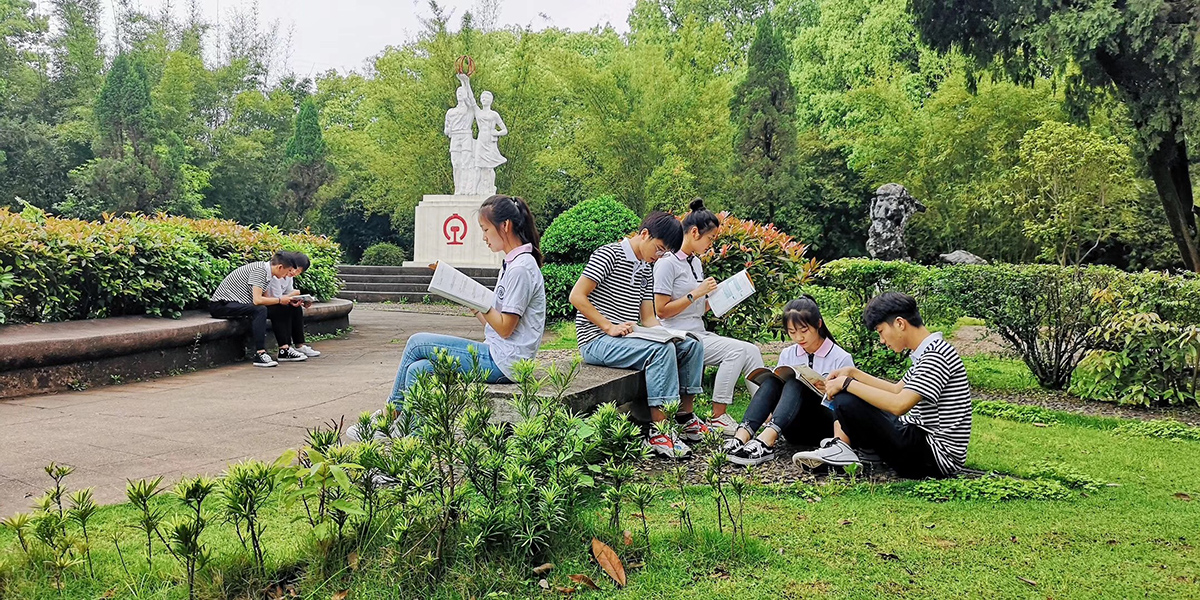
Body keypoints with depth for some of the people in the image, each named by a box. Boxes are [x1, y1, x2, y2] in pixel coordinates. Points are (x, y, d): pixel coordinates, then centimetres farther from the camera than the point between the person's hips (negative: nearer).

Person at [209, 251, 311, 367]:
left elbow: (266, 298, 8)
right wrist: (280, 300, -17)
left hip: (238, 303, 10)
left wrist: (288, 301, -1)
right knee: (260, 310, -32)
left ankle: (284, 349, 5)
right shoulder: (259, 270, -21)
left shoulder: (266, 271, 7)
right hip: (220, 305, -10)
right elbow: (257, 300, -29)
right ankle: (260, 354, -35)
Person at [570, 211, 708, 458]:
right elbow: (576, 296, -15)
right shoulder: (609, 255, -8)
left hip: (626, 339, 9)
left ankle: (684, 416, 8)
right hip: (596, 341, -9)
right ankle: (659, 433, -30)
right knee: (662, 350, -30)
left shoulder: (646, 270, 18)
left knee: (691, 345, 0)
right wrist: (609, 327, -21)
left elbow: (648, 317, 15)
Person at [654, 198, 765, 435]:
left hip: (699, 333, 8)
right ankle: (717, 418, -17)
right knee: (736, 350, -23)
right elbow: (661, 310, -15)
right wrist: (696, 293, -16)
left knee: (751, 351, -8)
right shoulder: (668, 263, -10)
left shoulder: (695, 262, 18)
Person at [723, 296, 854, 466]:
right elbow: (777, 388, 11)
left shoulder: (841, 358, -1)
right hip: (797, 429, 4)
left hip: (825, 427, -3)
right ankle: (743, 434, -45)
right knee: (773, 379, -23)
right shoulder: (787, 355, 11)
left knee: (796, 383, -30)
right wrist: (769, 415, -11)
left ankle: (767, 439, -55)